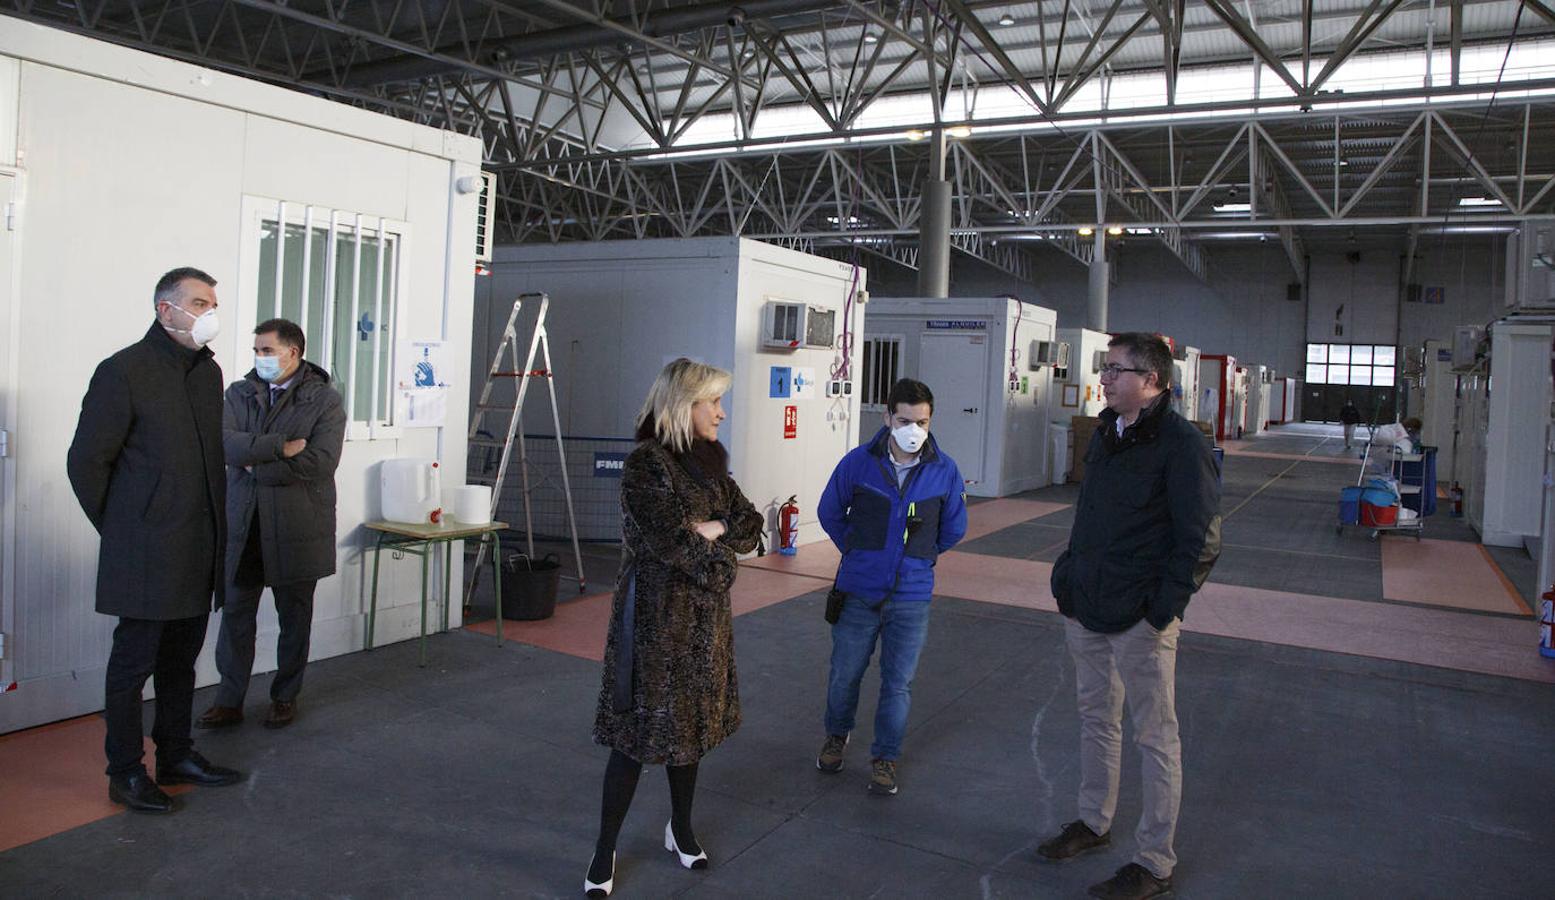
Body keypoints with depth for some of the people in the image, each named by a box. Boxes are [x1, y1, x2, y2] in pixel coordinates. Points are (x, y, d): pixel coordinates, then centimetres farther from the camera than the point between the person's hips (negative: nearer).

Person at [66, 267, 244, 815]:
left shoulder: (209, 371, 11)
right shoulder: (124, 372, -11)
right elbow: (85, 462, -9)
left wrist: (215, 530, 13)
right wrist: (120, 530, -3)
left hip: (199, 552, 7)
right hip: (147, 555, -7)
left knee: (180, 658, 17)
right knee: (134, 661, 4)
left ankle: (176, 757, 29)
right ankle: (125, 774, 17)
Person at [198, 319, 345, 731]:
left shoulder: (324, 399, -4)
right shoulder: (239, 393, 8)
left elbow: (321, 461, -17)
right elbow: (224, 443, -9)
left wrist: (256, 466, -12)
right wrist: (281, 447, -18)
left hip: (297, 528, -3)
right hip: (243, 527, 3)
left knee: (294, 617, 9)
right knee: (236, 613, 6)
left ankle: (285, 697, 24)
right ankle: (230, 700, 18)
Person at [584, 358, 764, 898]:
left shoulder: (708, 461, 8)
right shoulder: (647, 463, -16)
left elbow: (750, 525, 4)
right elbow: (671, 542, -24)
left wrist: (711, 529, -13)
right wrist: (719, 551, -7)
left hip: (705, 616, 7)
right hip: (656, 614, -7)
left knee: (693, 723, 17)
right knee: (641, 731, 1)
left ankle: (681, 829, 36)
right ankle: (604, 852, 16)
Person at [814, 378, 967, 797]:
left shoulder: (944, 470, -8)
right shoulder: (858, 461, -10)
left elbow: (953, 528, 9)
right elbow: (829, 513, 7)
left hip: (911, 597, 0)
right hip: (858, 592, 0)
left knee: (898, 683, 8)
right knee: (844, 673, 14)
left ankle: (886, 755, 28)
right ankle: (837, 735, 41)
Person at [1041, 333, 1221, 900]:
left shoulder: (1181, 445, -15)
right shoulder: (1106, 434, 10)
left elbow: (1201, 542, -17)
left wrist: (1162, 611, -18)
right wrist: (1069, 579, 13)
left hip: (1139, 620, -8)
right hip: (1086, 609, 8)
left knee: (1154, 737, 4)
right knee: (1095, 719, 20)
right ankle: (1093, 822, 38)